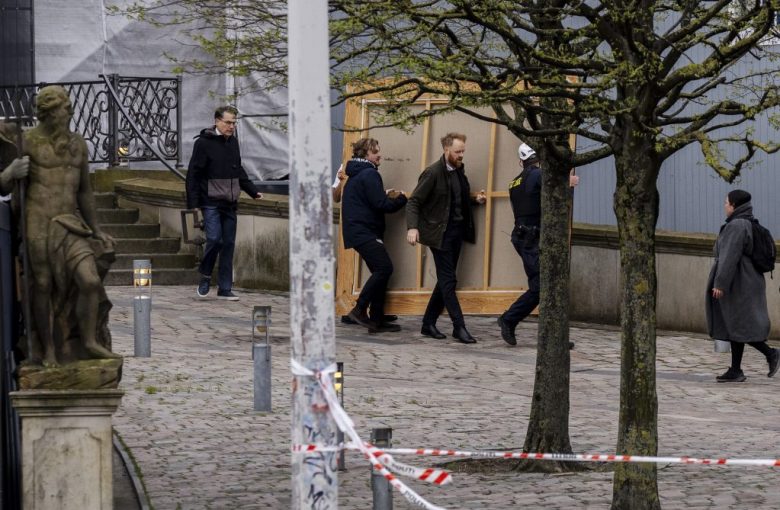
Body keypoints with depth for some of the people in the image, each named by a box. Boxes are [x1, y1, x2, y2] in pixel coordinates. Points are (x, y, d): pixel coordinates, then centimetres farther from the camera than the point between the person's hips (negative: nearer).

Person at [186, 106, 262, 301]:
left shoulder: (233, 142, 12)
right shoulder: (203, 142, -8)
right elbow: (193, 174, -9)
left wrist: (253, 191, 25)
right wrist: (193, 202, -14)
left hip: (230, 204, 6)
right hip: (211, 203, -6)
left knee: (228, 244, 5)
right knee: (214, 239, -16)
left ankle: (225, 289, 9)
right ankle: (205, 276, 8)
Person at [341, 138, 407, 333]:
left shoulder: (356, 174, 20)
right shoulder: (369, 174, -11)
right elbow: (382, 205, -15)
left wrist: (385, 195, 12)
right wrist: (401, 199, 1)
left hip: (357, 231, 11)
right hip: (364, 232, -11)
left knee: (380, 272, 9)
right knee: (384, 268, -17)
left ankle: (377, 320, 7)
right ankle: (360, 309, -16)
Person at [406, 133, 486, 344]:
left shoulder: (459, 171, 11)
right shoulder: (433, 173, -12)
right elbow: (414, 201, -13)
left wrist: (475, 199, 4)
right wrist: (412, 227, -26)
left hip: (457, 231, 8)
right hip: (440, 232, -8)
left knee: (446, 280, 10)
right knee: (448, 280, -6)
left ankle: (429, 324, 19)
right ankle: (459, 327, -6)